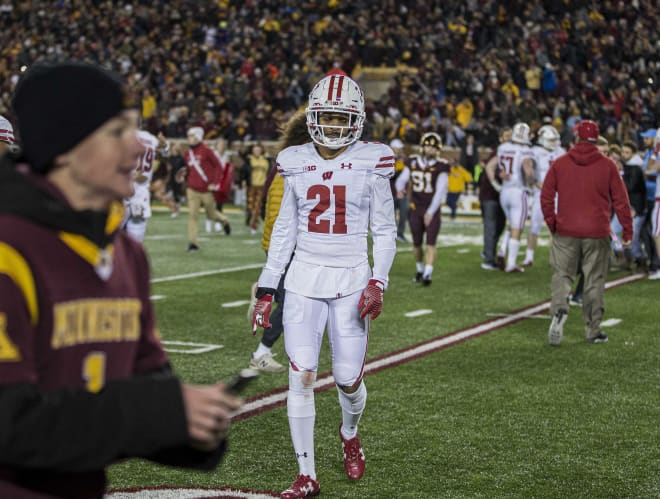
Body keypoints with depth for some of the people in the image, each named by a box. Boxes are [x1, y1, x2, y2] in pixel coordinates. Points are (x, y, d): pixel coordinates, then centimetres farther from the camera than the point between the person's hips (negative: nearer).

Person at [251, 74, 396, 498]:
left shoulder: (372, 162, -2)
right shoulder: (296, 163, 4)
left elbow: (385, 231, 2)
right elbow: (284, 231, 10)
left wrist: (378, 281, -11)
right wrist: (266, 289, 8)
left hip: (351, 279, -1)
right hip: (304, 278, 2)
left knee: (348, 379, 2)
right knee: (302, 376, -5)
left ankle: (350, 433, 37)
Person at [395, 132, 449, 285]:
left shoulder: (441, 166, -9)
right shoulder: (413, 162, 2)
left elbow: (440, 190, -13)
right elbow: (402, 179, 3)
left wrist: (431, 212, -18)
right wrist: (400, 188, -22)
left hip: (432, 210, -3)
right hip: (415, 208, 4)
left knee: (430, 243, -11)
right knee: (417, 243, 13)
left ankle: (428, 274, -16)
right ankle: (420, 270, 32)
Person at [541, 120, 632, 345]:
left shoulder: (559, 164, 1)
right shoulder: (607, 165, -1)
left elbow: (546, 197, 1)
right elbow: (620, 200, 0)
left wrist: (552, 225, 12)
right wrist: (628, 231, 6)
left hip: (565, 233, 0)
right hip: (597, 233, 0)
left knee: (562, 275, 6)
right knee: (594, 280, 7)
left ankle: (559, 310, -21)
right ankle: (593, 330, 11)